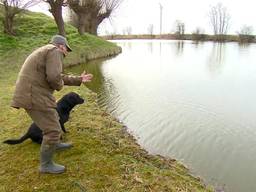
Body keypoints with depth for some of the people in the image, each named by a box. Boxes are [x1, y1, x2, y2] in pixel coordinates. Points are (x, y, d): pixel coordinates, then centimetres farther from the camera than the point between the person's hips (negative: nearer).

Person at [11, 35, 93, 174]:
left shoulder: (46, 51, 23)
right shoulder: (55, 51, -9)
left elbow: (60, 77, 28)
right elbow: (54, 77, -24)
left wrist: (79, 80, 30)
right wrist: (59, 86, -2)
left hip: (32, 94, 11)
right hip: (35, 96, -11)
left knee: (53, 119, 29)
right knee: (53, 130, -2)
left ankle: (55, 144, 51)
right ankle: (46, 165, 14)